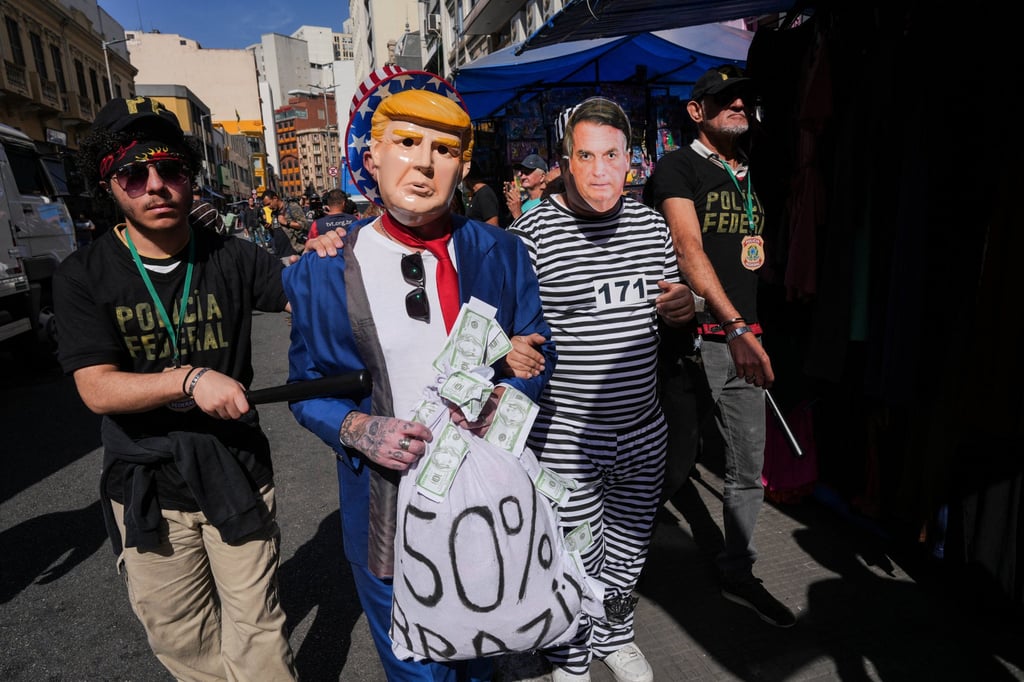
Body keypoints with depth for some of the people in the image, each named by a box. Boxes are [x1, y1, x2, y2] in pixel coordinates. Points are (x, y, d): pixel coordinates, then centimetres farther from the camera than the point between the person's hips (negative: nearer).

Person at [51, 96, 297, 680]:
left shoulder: (233, 258, -3)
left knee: (257, 635, 10)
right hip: (147, 491, 1)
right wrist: (191, 379, -28)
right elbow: (98, 388, -12)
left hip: (237, 474, 0)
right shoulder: (84, 277, -6)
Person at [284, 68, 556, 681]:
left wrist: (502, 398, -17)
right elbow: (307, 386, 1)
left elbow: (538, 352, 3)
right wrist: (358, 430, -19)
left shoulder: (501, 252, -3)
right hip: (389, 514, -1)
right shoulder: (324, 270, -7)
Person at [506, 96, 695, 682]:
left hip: (644, 427, 5)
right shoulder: (533, 231, -12)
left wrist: (684, 305, -6)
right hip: (566, 432, -5)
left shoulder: (651, 224, 4)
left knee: (630, 549, 23)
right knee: (576, 561, 11)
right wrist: (511, 349, -31)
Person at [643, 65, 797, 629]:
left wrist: (751, 331, 14)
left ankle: (737, 574, 30)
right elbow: (688, 249, -19)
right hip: (691, 338, -7)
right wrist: (735, 327, -28)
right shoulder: (677, 168, -5)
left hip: (742, 338, 7)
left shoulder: (752, 176, 19)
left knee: (749, 467, 11)